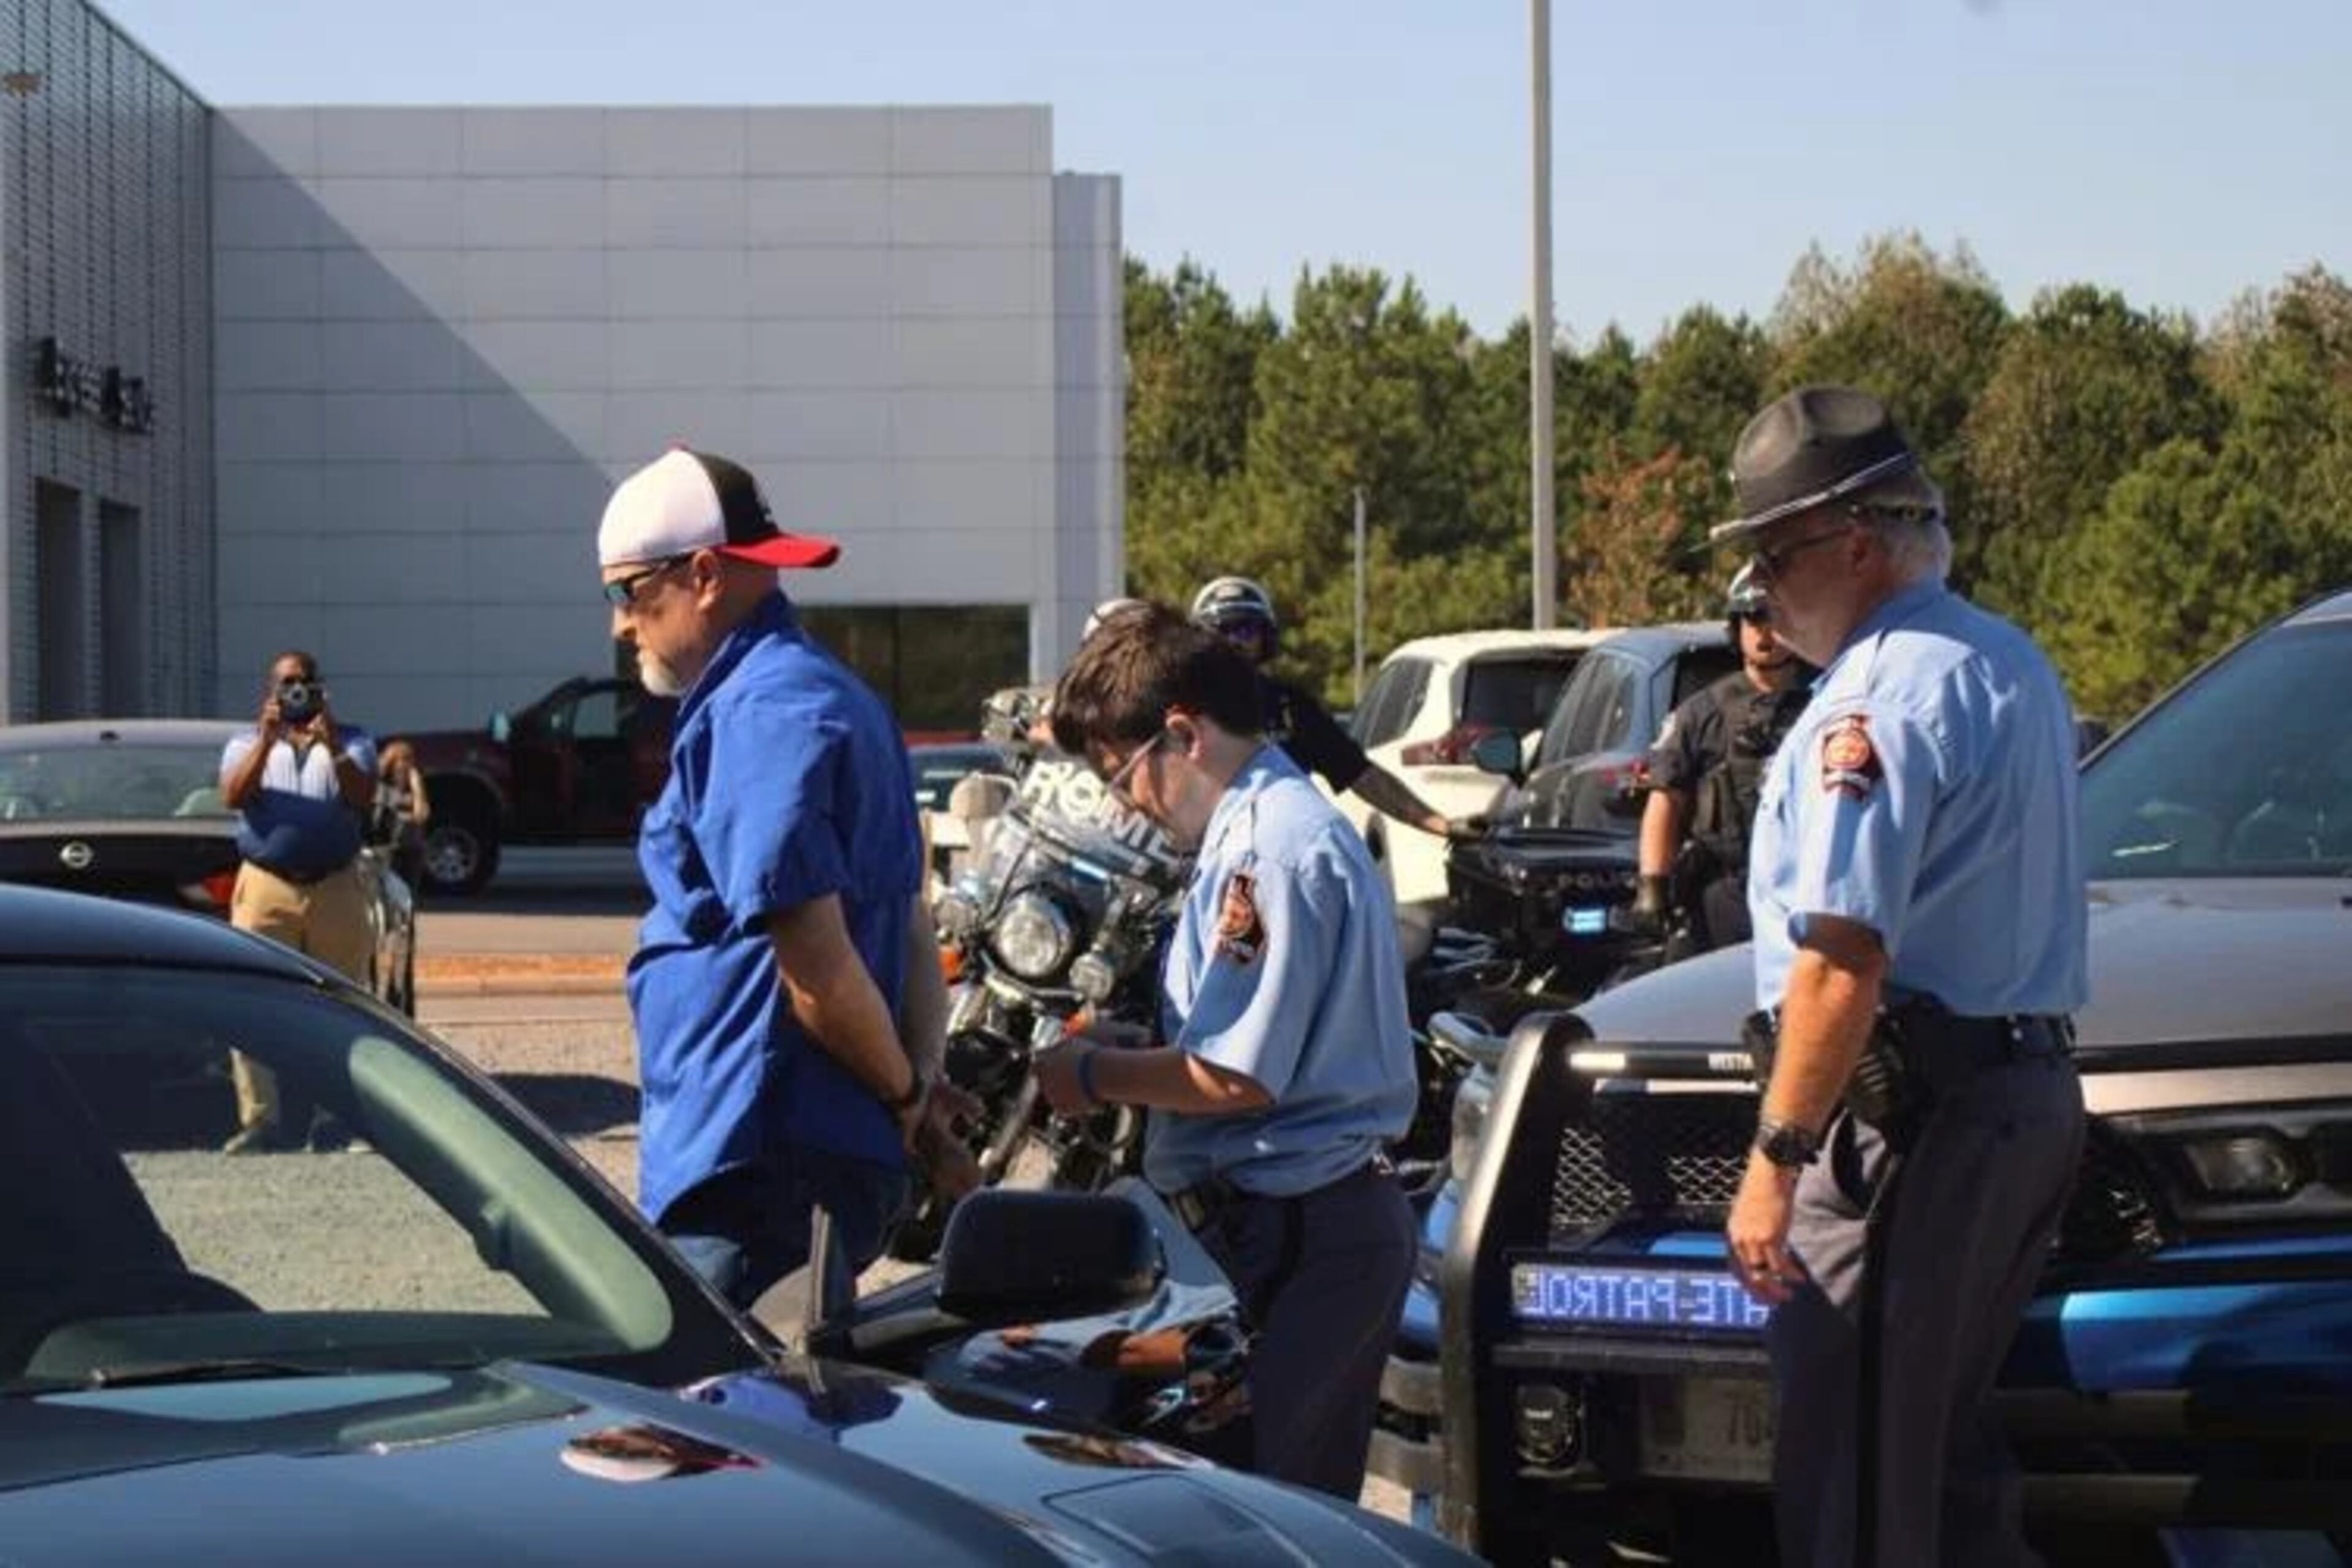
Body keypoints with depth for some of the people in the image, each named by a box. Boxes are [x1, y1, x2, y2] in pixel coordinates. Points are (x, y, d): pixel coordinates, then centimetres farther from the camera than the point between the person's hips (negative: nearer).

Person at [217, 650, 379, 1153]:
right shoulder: (246, 744, 13)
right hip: (265, 887, 0)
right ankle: (260, 1120, -6)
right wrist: (266, 742, -16)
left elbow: (363, 799, -4)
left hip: (336, 889, 1)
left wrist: (334, 749, -18)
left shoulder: (351, 742, 13)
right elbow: (233, 797, -6)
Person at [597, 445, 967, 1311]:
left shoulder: (757, 718, -15)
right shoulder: (832, 697, 19)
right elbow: (911, 934, 22)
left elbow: (817, 967, -21)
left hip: (755, 1169, -10)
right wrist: (916, 1086, 11)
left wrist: (906, 1094, -6)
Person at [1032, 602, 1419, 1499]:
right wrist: (1126, 1048, 10)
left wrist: (1094, 1076, -5)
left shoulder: (1273, 849, -16)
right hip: (1336, 1223, 11)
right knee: (1309, 1501, 13)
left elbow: (1239, 1077, -19)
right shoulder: (1268, 827, 17)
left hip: (1287, 1237, -11)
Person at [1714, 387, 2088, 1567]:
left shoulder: (1879, 697, -15)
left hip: (1906, 1114, -10)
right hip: (2035, 1092, 10)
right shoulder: (2015, 666, 16)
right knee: (1943, 1448, 16)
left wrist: (1775, 1158, -19)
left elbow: (1844, 963, -22)